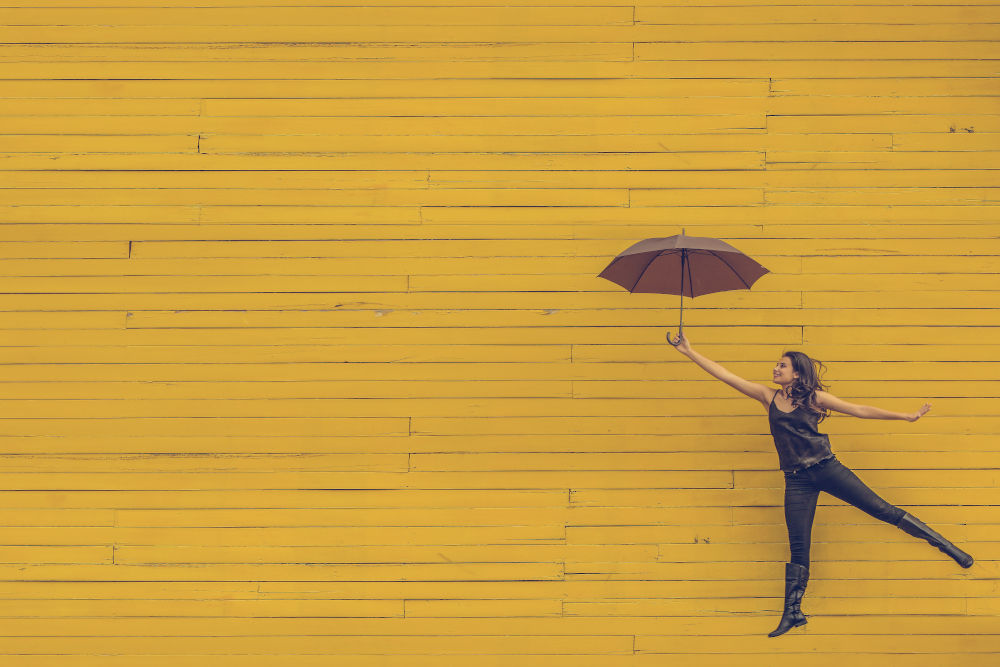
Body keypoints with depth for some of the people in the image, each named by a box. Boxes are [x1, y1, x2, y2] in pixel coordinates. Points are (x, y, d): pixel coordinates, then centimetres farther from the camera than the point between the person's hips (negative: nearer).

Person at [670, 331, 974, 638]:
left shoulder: (814, 398, 2)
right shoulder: (768, 396, 8)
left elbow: (860, 410, 4)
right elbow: (725, 374, 6)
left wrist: (906, 416, 1)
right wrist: (689, 352, 2)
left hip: (826, 469, -2)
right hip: (797, 480, 2)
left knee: (881, 509, -1)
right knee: (798, 547, 2)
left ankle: (944, 545, 9)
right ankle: (792, 613, 6)